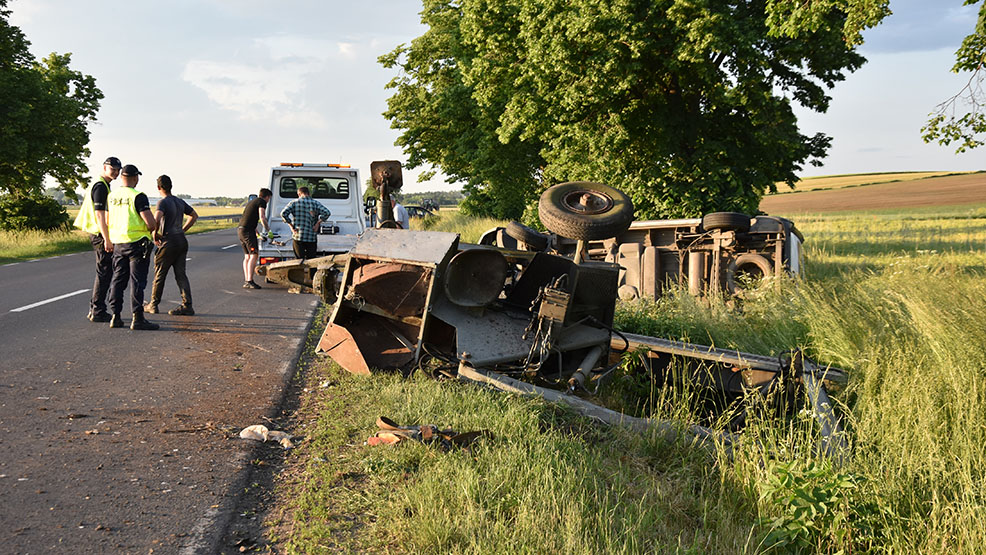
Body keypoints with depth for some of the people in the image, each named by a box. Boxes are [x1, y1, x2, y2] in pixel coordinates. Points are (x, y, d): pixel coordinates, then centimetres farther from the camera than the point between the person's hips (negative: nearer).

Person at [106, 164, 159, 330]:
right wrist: (153, 229, 2)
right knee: (137, 281, -4)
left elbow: (109, 220, 16)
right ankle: (137, 318, -5)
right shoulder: (138, 196, -14)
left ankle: (115, 316, 13)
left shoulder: (111, 196, 8)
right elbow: (151, 222, -19)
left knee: (118, 279, 12)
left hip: (118, 243, 7)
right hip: (137, 242, -7)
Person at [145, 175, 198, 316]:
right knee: (180, 274, 5)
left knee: (159, 274, 8)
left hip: (169, 242, -6)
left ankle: (153, 304, 19)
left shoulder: (163, 202, -11)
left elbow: (157, 218, -28)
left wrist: (155, 235, -13)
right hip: (182, 241, 6)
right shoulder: (180, 202, 12)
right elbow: (194, 215, 22)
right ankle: (187, 305, -3)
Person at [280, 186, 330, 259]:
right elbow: (327, 213, -11)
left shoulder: (294, 202, 0)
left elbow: (283, 213, -12)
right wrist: (318, 223, -4)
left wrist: (291, 225, -4)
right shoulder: (316, 203, 3)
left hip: (298, 237, -1)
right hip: (312, 238, 1)